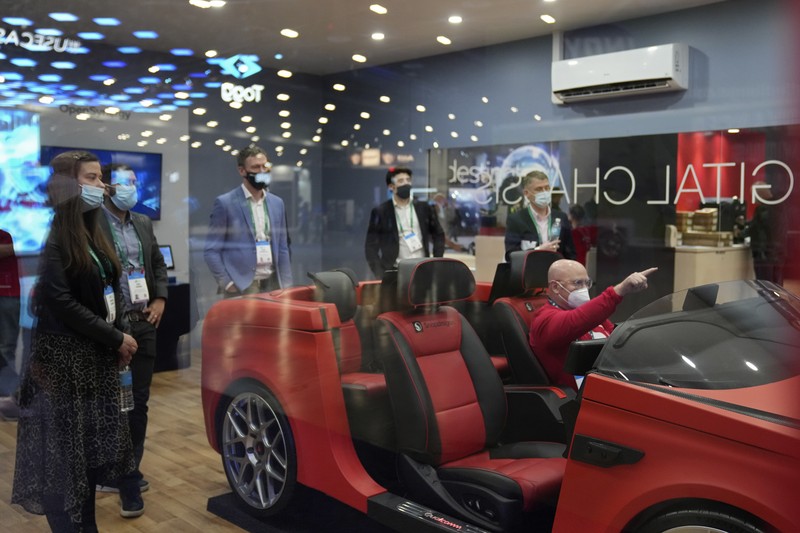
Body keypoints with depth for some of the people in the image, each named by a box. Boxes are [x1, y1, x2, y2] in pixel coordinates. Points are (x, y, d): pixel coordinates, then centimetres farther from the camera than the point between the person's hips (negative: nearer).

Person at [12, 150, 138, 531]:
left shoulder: (92, 232, 12)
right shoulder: (51, 237, -13)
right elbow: (61, 303, -18)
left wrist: (119, 337, 3)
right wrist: (116, 339, -14)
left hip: (97, 358, 8)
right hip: (63, 360, -8)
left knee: (92, 450, 13)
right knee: (63, 456, 2)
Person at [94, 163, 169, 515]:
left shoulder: (143, 223, 13)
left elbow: (159, 264, 21)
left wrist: (160, 299, 7)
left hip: (144, 324, 7)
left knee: (138, 403, 12)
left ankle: (125, 473, 26)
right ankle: (126, 483, 15)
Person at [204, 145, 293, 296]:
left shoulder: (277, 203, 13)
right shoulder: (225, 203, -1)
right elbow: (211, 251, -2)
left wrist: (286, 286, 8)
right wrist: (227, 284, -9)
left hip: (272, 284, 4)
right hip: (241, 288, -4)